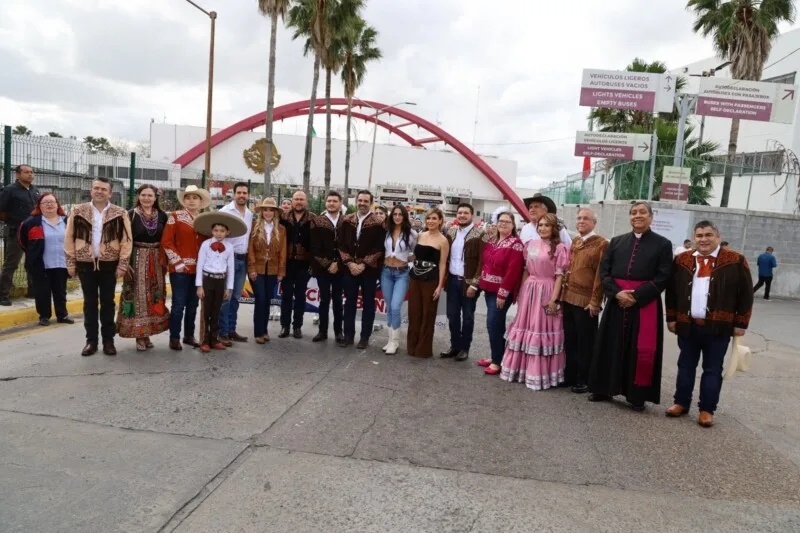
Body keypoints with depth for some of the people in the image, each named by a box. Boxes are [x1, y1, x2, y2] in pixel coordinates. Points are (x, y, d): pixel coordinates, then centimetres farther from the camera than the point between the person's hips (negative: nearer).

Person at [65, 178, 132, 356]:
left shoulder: (120, 214, -1)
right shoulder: (78, 211, 3)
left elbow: (126, 240, -3)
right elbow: (69, 238, 4)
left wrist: (122, 264, -7)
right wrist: (71, 262, 0)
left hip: (109, 265, -1)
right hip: (86, 264, 1)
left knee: (108, 303, 7)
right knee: (89, 303, 8)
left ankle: (108, 340, 16)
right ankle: (91, 340, 17)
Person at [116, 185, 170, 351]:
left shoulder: (162, 216, 6)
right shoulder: (132, 214, -4)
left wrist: (165, 261, 5)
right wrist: (126, 262, -12)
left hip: (156, 260, 4)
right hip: (137, 259, -4)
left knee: (155, 296, 7)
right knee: (138, 296, -2)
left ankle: (147, 334, 18)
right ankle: (139, 335, 5)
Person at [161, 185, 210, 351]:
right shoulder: (175, 216, -1)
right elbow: (166, 242, -6)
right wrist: (178, 262, -12)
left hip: (199, 268, 5)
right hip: (180, 268, -4)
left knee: (193, 304, 11)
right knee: (179, 304, -3)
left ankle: (189, 335, 22)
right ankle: (174, 338, 7)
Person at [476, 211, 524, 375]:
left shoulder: (515, 244, -12)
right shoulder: (491, 240, 11)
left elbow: (513, 271, -18)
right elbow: (484, 263, 16)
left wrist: (503, 293, -20)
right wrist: (482, 284, 11)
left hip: (501, 292, -7)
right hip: (489, 289, 7)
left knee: (493, 324, -8)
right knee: (496, 324, 14)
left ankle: (497, 361, 2)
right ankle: (495, 356, 24)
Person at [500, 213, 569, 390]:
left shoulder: (559, 248, -6)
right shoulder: (531, 244, 8)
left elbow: (559, 276, -9)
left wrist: (554, 299, -15)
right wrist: (520, 292, 11)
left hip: (546, 292, -5)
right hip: (529, 290, 5)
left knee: (542, 329, 0)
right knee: (525, 327, 11)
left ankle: (540, 373, 11)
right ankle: (522, 368, 24)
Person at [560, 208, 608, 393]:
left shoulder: (602, 244, -8)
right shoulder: (574, 242, 15)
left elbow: (601, 275, -12)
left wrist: (595, 301, -14)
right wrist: (563, 293, 14)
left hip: (586, 302, -7)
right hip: (568, 299, 7)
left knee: (585, 343, 3)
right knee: (569, 340, 13)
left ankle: (584, 380, 15)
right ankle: (570, 375, 24)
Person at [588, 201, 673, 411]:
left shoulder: (663, 244, 1)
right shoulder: (616, 242, 10)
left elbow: (662, 278, -7)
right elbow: (604, 271, 4)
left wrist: (636, 295, -16)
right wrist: (616, 292, -13)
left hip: (645, 304, -3)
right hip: (616, 303, 3)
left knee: (641, 350, 2)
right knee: (611, 347, 8)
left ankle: (637, 396, 13)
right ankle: (604, 389, 20)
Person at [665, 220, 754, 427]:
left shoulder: (736, 261, -3)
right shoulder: (682, 260, 5)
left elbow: (745, 295, -1)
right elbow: (672, 291, 9)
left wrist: (741, 323, -3)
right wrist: (671, 318, 6)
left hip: (718, 327, -2)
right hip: (687, 325, 3)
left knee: (712, 369, 6)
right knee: (686, 366, 12)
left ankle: (707, 410, 15)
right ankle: (681, 403, 23)